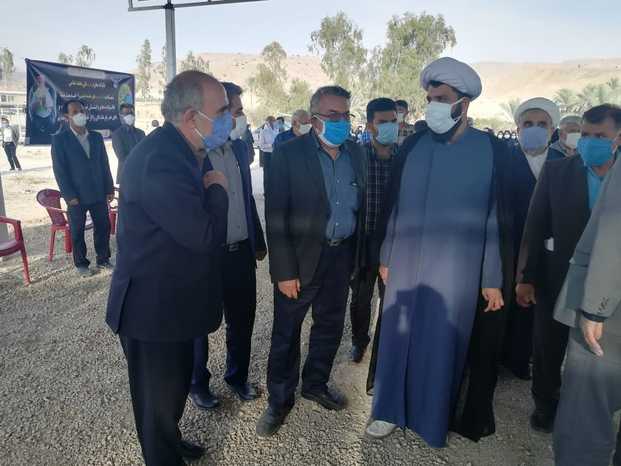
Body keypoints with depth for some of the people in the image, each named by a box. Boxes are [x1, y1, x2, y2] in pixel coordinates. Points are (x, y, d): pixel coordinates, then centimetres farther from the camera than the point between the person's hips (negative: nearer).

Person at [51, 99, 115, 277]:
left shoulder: (97, 137, 8)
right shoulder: (60, 139, -4)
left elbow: (104, 165, 9)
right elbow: (59, 170, -7)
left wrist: (109, 189, 4)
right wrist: (69, 196, -13)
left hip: (99, 194, 4)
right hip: (77, 196, -3)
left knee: (103, 227, 8)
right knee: (77, 232, 8)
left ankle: (103, 259, 24)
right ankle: (81, 264, 22)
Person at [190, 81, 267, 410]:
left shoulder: (239, 148, 6)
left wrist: (258, 241, 15)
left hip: (242, 253, 6)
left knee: (242, 320, 18)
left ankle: (238, 375, 41)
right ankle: (197, 383, 38)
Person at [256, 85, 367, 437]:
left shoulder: (357, 153, 5)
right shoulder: (289, 154, -11)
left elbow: (361, 205, 10)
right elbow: (276, 217, -14)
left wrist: (356, 254, 6)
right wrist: (284, 270, -17)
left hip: (341, 256, 5)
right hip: (301, 258, -5)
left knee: (330, 327, 19)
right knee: (286, 333, 7)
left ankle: (316, 384, 41)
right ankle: (280, 400, 27)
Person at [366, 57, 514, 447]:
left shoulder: (491, 150, -6)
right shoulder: (413, 146, 1)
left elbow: (499, 217, -5)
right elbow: (393, 204, 6)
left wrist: (494, 279, -5)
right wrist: (386, 257, 7)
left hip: (456, 270, -2)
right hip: (408, 265, 3)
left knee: (442, 344, 11)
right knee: (398, 337, 12)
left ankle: (435, 418, 34)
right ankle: (391, 409, 33)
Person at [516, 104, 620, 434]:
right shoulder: (556, 171, -5)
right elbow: (535, 226, -5)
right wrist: (526, 277, -7)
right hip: (556, 279, 0)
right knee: (547, 348, 14)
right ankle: (545, 405, 38)